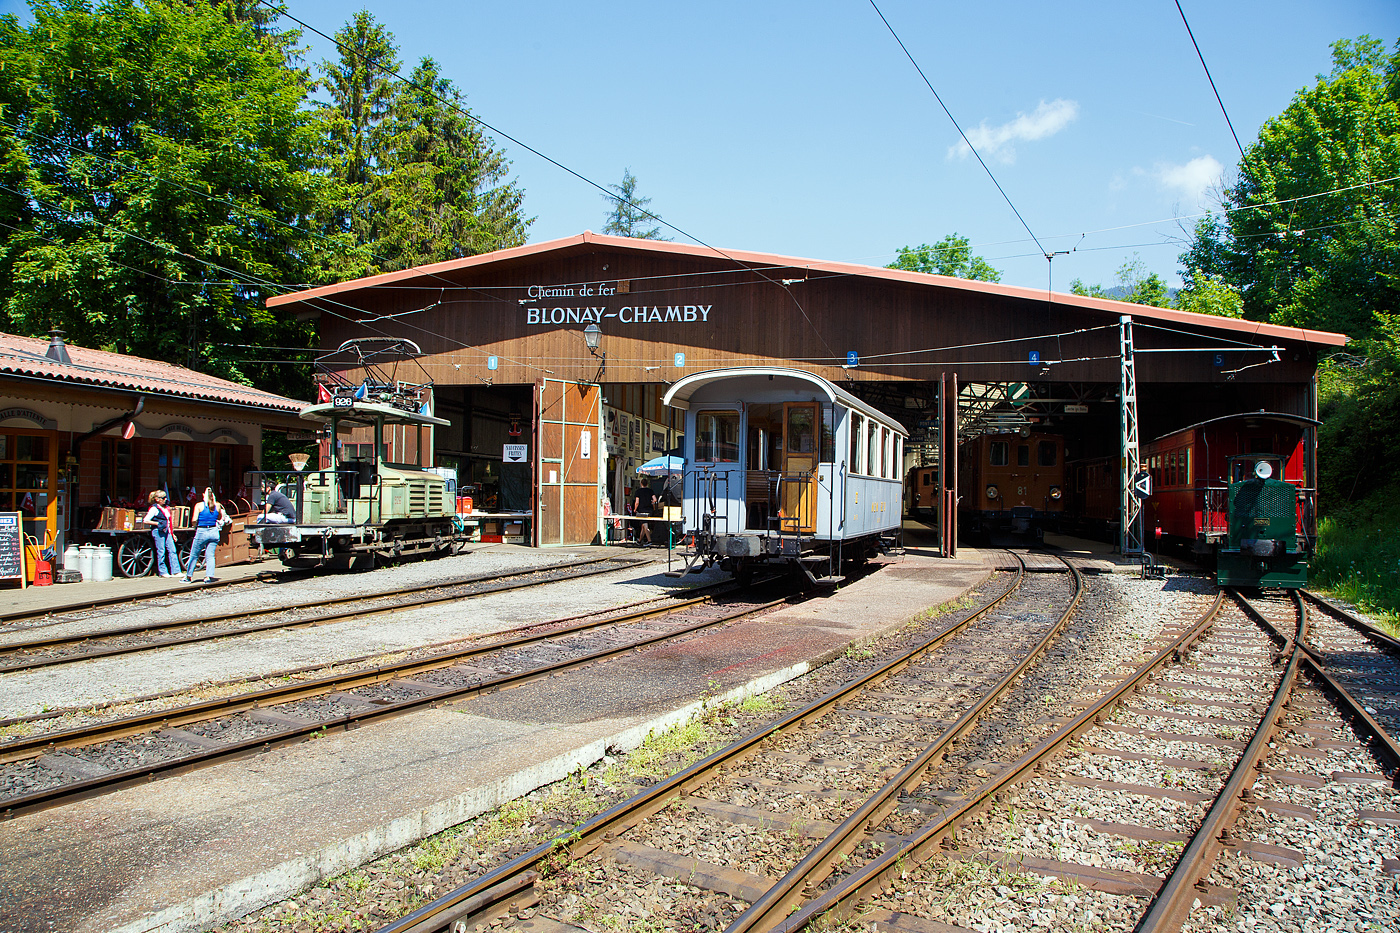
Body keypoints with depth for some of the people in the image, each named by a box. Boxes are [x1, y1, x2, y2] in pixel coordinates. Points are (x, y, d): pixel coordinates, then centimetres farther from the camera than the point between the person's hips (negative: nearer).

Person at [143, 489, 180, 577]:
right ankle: (163, 572, 7)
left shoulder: (166, 508, 15)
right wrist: (158, 523, -15)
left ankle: (175, 571, 1)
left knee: (172, 550, 0)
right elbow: (146, 521, -11)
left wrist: (172, 533, 21)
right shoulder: (154, 508, -7)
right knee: (161, 552, -1)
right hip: (158, 531, -7)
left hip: (166, 531, 7)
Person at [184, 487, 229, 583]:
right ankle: (208, 576, -1)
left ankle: (189, 576, 20)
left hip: (202, 532, -2)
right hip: (214, 532, 2)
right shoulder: (217, 505, 2)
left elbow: (194, 520, -14)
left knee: (194, 555, 11)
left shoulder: (199, 505, -7)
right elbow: (220, 518, 13)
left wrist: (195, 527, 3)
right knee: (210, 555, 6)